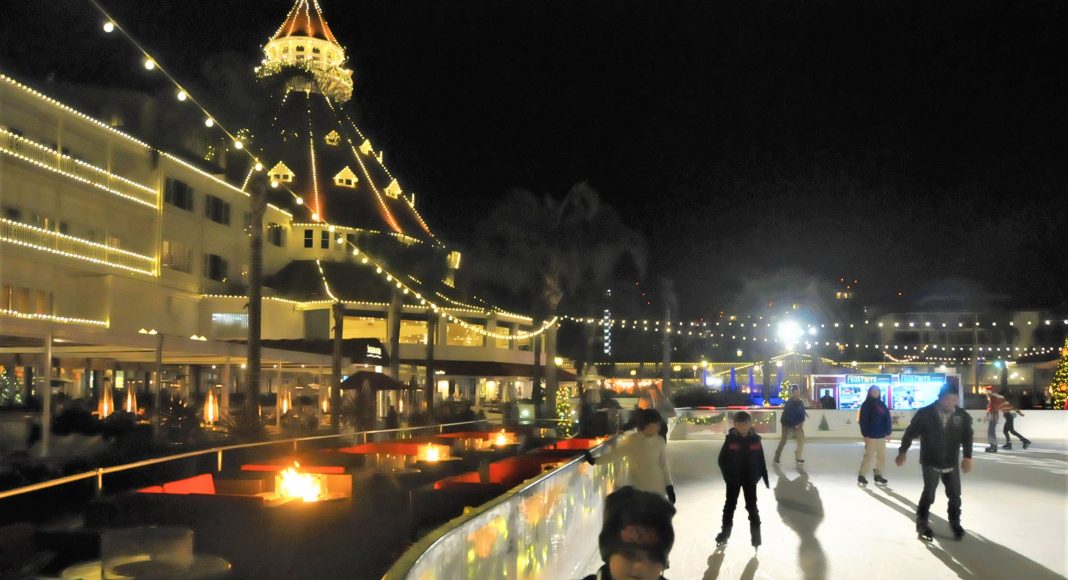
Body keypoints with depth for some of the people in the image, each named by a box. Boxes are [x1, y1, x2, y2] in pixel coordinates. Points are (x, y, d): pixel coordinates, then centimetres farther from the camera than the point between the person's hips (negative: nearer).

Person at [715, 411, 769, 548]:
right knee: (730, 505, 9)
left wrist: (765, 477, -1)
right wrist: (727, 475, -11)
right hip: (733, 478, 0)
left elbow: (761, 460, 0)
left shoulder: (755, 439, -6)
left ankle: (756, 535, 14)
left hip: (750, 478, 0)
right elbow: (722, 459, -4)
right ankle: (725, 532, 20)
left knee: (752, 506, 5)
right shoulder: (731, 439, -10)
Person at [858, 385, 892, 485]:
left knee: (882, 456, 9)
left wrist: (888, 433, 2)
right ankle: (861, 476, 3)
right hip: (871, 435, -5)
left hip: (881, 435, 5)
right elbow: (863, 421, -9)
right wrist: (865, 435, -14)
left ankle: (878, 475, 21)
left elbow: (887, 419, 9)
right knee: (869, 456, -5)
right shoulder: (866, 405, -5)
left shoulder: (882, 404, 10)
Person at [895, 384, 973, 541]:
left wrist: (967, 457, -13)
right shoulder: (924, 414, -13)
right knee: (929, 493, -1)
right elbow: (910, 433, -5)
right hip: (930, 462, -3)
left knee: (954, 495, 11)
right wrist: (902, 452, -3)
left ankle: (955, 523, 31)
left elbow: (967, 437, -3)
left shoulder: (962, 416, -5)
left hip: (952, 463, 3)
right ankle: (922, 524, 14)